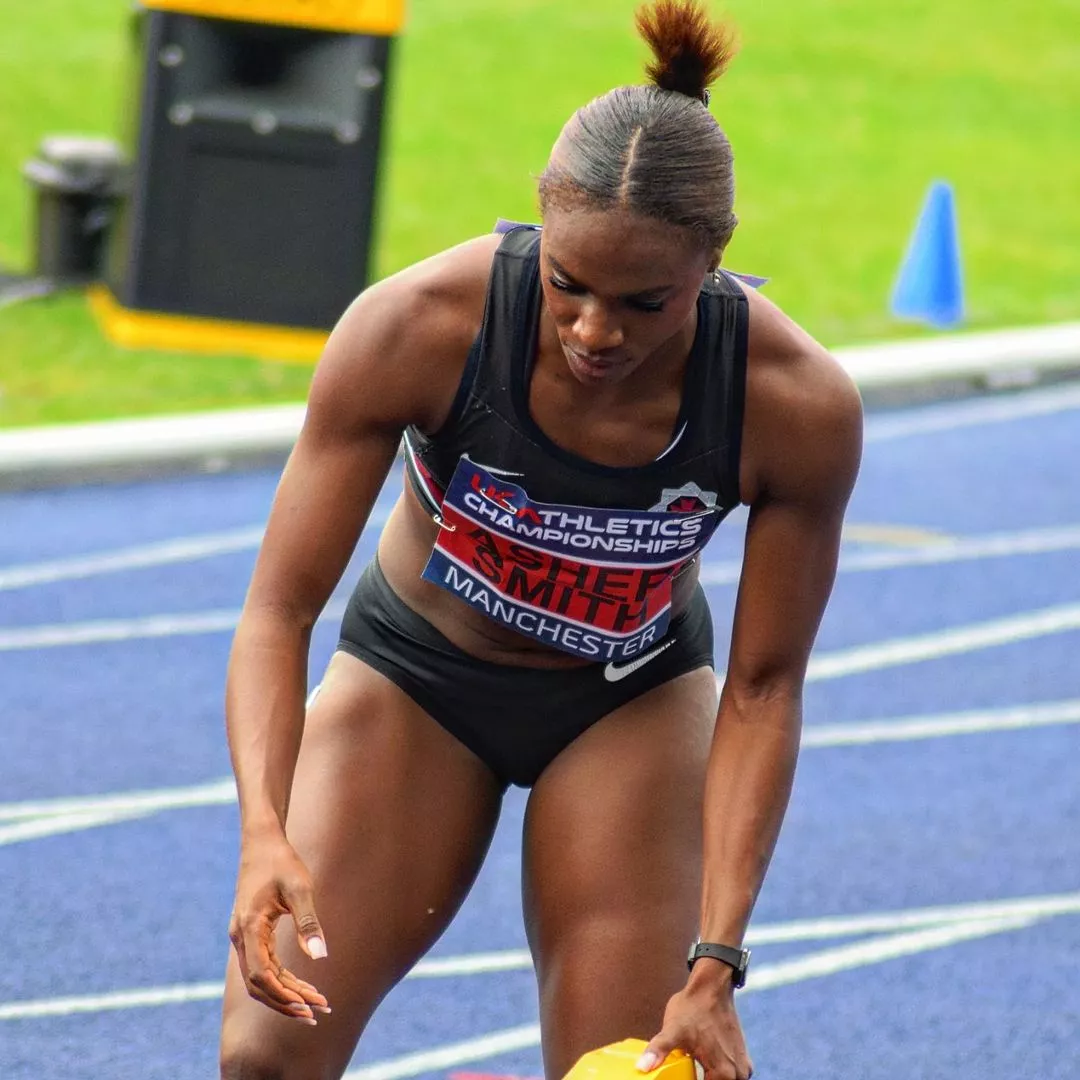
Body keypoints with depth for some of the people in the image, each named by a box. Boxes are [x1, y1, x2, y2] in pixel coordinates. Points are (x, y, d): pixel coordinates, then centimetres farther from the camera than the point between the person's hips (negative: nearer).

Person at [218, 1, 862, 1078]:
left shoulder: (801, 407, -30)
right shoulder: (414, 330, -33)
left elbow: (763, 687, -17)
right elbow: (279, 610, -26)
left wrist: (716, 965, -23)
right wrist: (264, 836, -42)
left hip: (633, 698, 0)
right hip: (414, 669, 0)